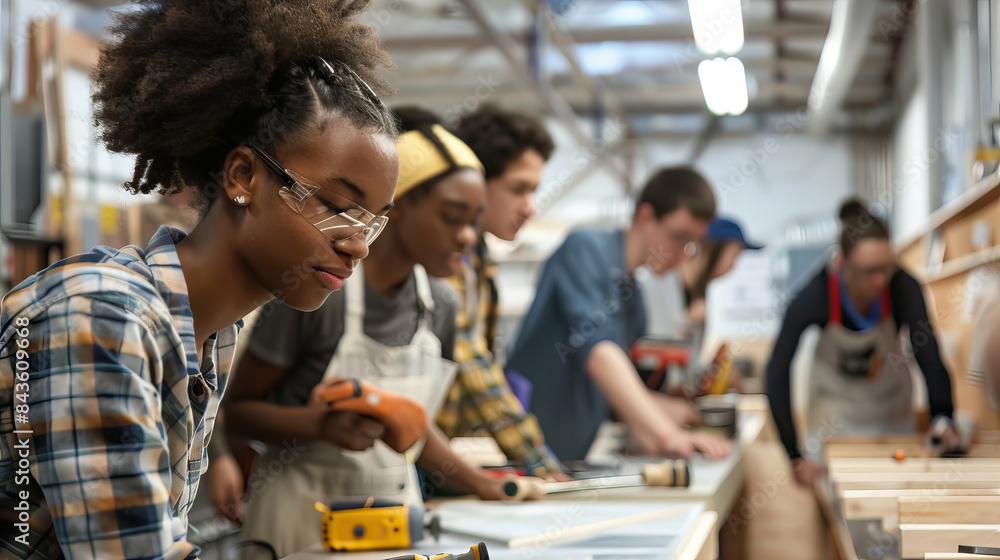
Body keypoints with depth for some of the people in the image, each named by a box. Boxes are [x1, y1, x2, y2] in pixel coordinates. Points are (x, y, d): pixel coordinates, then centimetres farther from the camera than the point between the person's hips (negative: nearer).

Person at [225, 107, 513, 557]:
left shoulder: (440, 303, 3)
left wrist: (482, 486, 6)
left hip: (396, 514, 5)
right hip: (304, 518, -5)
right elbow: (238, 408, -10)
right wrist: (324, 424, -26)